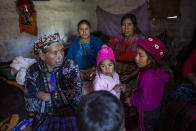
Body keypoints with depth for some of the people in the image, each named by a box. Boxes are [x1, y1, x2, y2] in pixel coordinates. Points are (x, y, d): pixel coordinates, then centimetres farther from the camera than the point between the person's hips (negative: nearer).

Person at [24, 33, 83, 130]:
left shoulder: (71, 65, -9)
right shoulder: (33, 71, -5)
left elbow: (76, 95, -16)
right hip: (45, 118, 1)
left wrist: (48, 97, -12)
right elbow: (29, 106, -7)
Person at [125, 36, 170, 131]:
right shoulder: (159, 69, -11)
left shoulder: (148, 76, -36)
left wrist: (131, 101, -18)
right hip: (156, 109, 7)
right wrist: (138, 90, 5)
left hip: (146, 114, -7)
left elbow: (146, 103, -33)